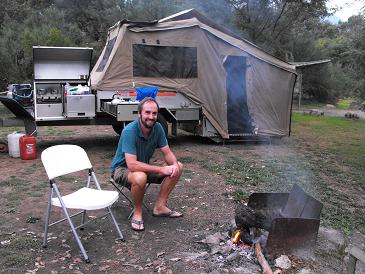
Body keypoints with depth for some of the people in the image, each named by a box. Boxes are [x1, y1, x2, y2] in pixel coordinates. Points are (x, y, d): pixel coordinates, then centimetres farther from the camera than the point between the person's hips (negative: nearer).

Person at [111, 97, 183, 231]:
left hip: (144, 167, 7)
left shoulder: (157, 128, -10)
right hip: (122, 169, -7)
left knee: (177, 167, -7)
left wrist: (174, 164, -28)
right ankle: (137, 213, -13)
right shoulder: (129, 131, -30)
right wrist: (161, 169, -36)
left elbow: (167, 153, -4)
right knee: (140, 177, -40)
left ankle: (160, 206, -1)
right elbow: (132, 165, -36)